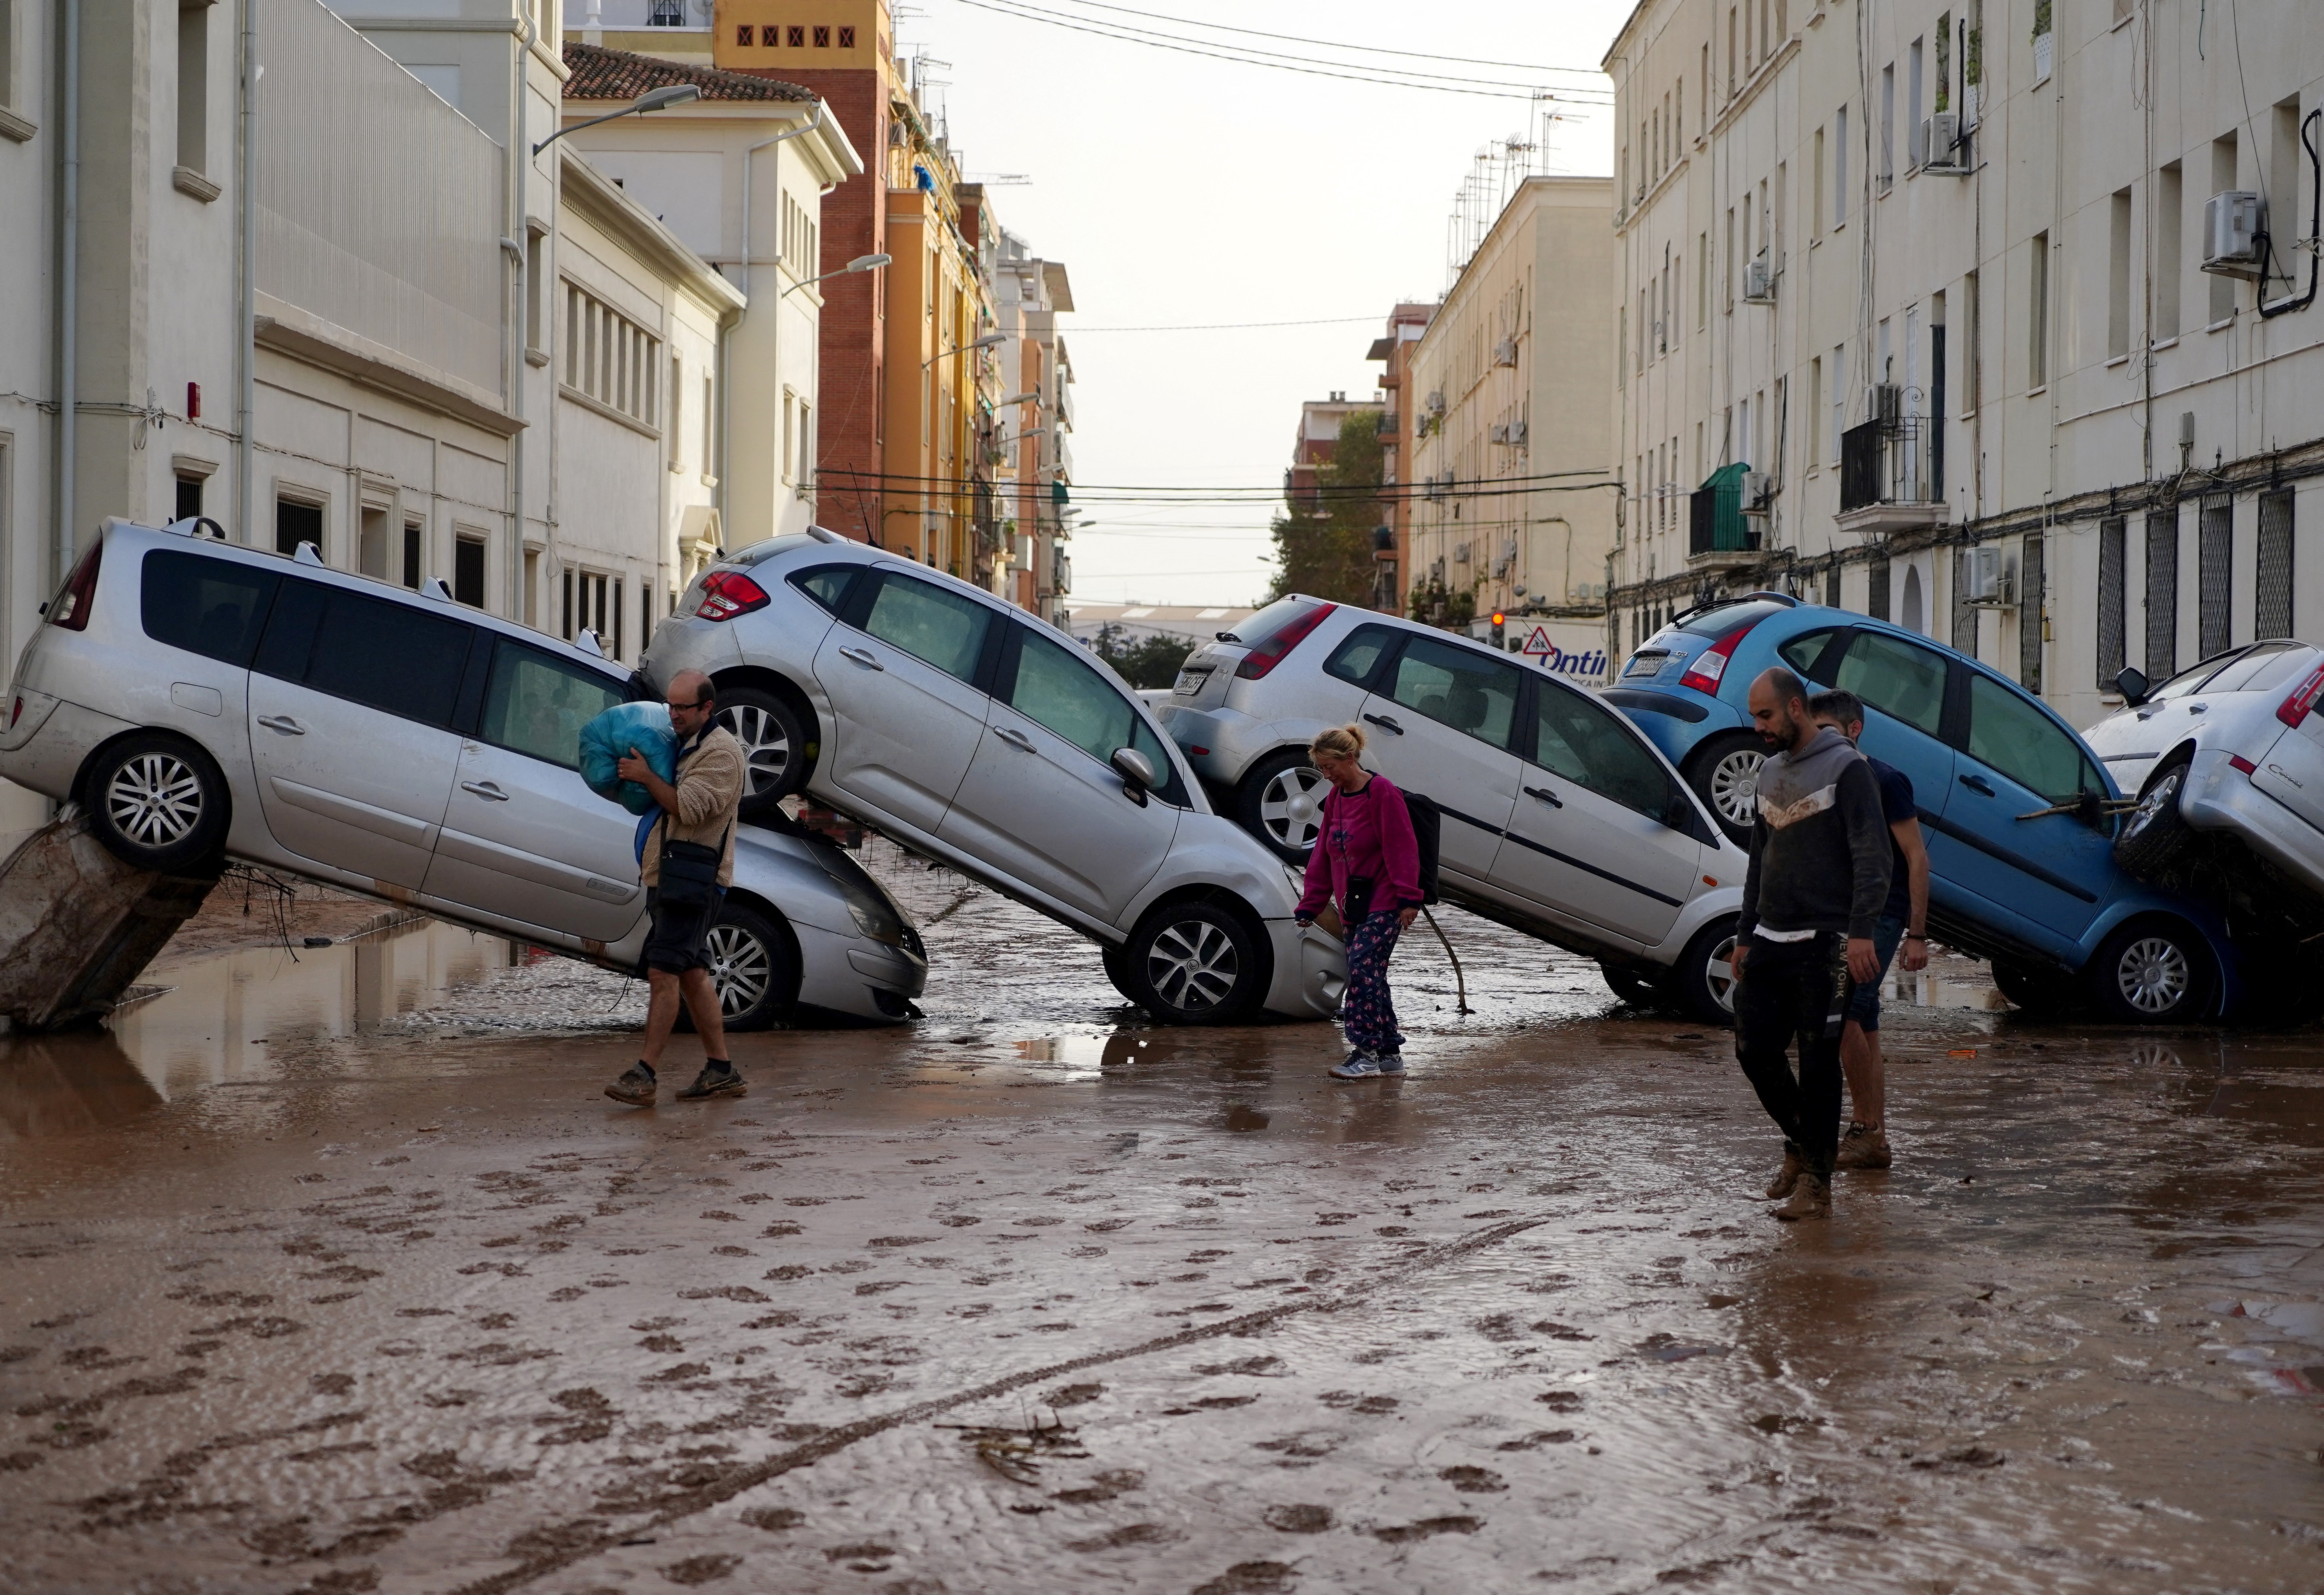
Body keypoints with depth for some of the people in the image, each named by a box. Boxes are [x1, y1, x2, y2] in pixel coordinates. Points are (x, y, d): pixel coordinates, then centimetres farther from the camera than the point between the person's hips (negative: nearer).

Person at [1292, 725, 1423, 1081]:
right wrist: (1309, 906, 16)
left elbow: (1401, 849, -14)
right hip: (1352, 907, 8)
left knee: (1362, 968, -17)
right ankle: (1390, 1054, 14)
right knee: (1370, 976, 8)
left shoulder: (1382, 793, -11)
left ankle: (1365, 1053, -17)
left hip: (1384, 905, -8)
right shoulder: (1335, 798, 14)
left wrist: (1408, 898, -19)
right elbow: (1323, 855, 18)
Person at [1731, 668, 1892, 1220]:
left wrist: (1861, 932, -22)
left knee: (1819, 1062, -5)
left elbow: (1872, 857, -13)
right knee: (1755, 1049, 4)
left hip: (1822, 945, -7)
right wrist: (1746, 936, 22)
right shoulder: (1771, 772, 17)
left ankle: (1816, 1183, -1)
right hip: (1770, 942, 7)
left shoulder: (1846, 768, -6)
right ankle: (1801, 1143, 26)